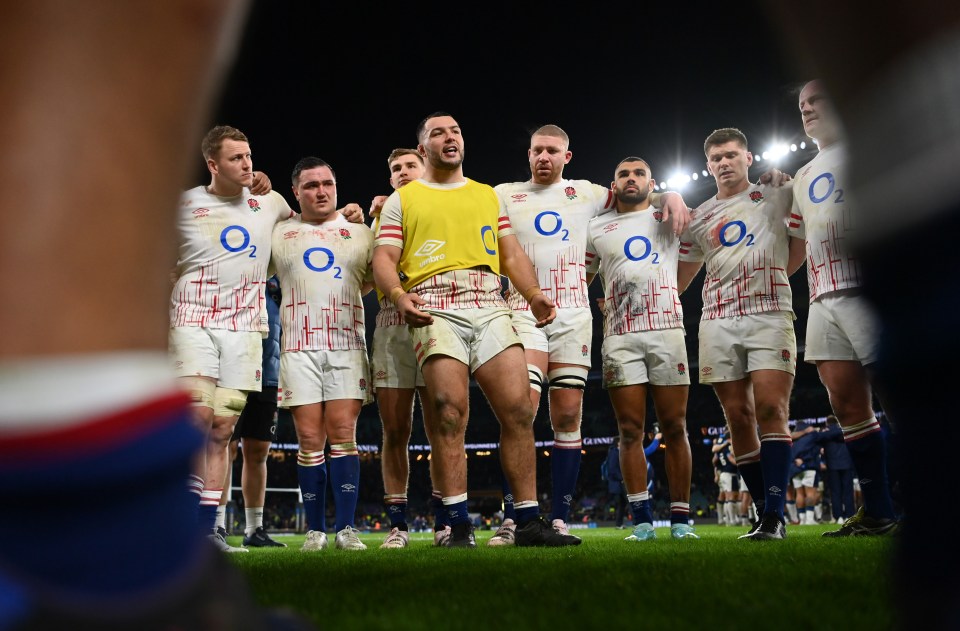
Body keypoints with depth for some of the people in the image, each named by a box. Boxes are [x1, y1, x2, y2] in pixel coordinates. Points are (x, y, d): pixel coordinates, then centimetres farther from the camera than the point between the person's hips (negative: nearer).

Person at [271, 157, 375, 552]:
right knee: (309, 440, -3)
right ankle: (315, 530, 6)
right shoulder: (278, 233, 14)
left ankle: (347, 528, -3)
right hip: (299, 346, 0)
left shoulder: (360, 233, 17)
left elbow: (369, 283, 21)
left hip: (347, 344, 0)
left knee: (343, 435, -8)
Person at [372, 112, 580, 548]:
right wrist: (399, 295, -15)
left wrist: (533, 293, 2)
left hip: (490, 308, 3)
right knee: (448, 416, -13)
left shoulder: (488, 196, 26)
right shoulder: (402, 200, 16)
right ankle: (458, 526, -8)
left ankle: (529, 522, -1)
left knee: (518, 409, -8)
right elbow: (384, 260, 6)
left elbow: (512, 254, 21)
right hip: (436, 310, -3)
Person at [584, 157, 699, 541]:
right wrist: (614, 305, 13)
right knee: (630, 429, -3)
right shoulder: (596, 229, 15)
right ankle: (642, 520, 1)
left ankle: (681, 518, 4)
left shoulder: (669, 218, 13)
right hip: (620, 337, 1)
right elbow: (583, 278, 22)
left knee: (675, 427, -1)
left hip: (667, 330, 0)